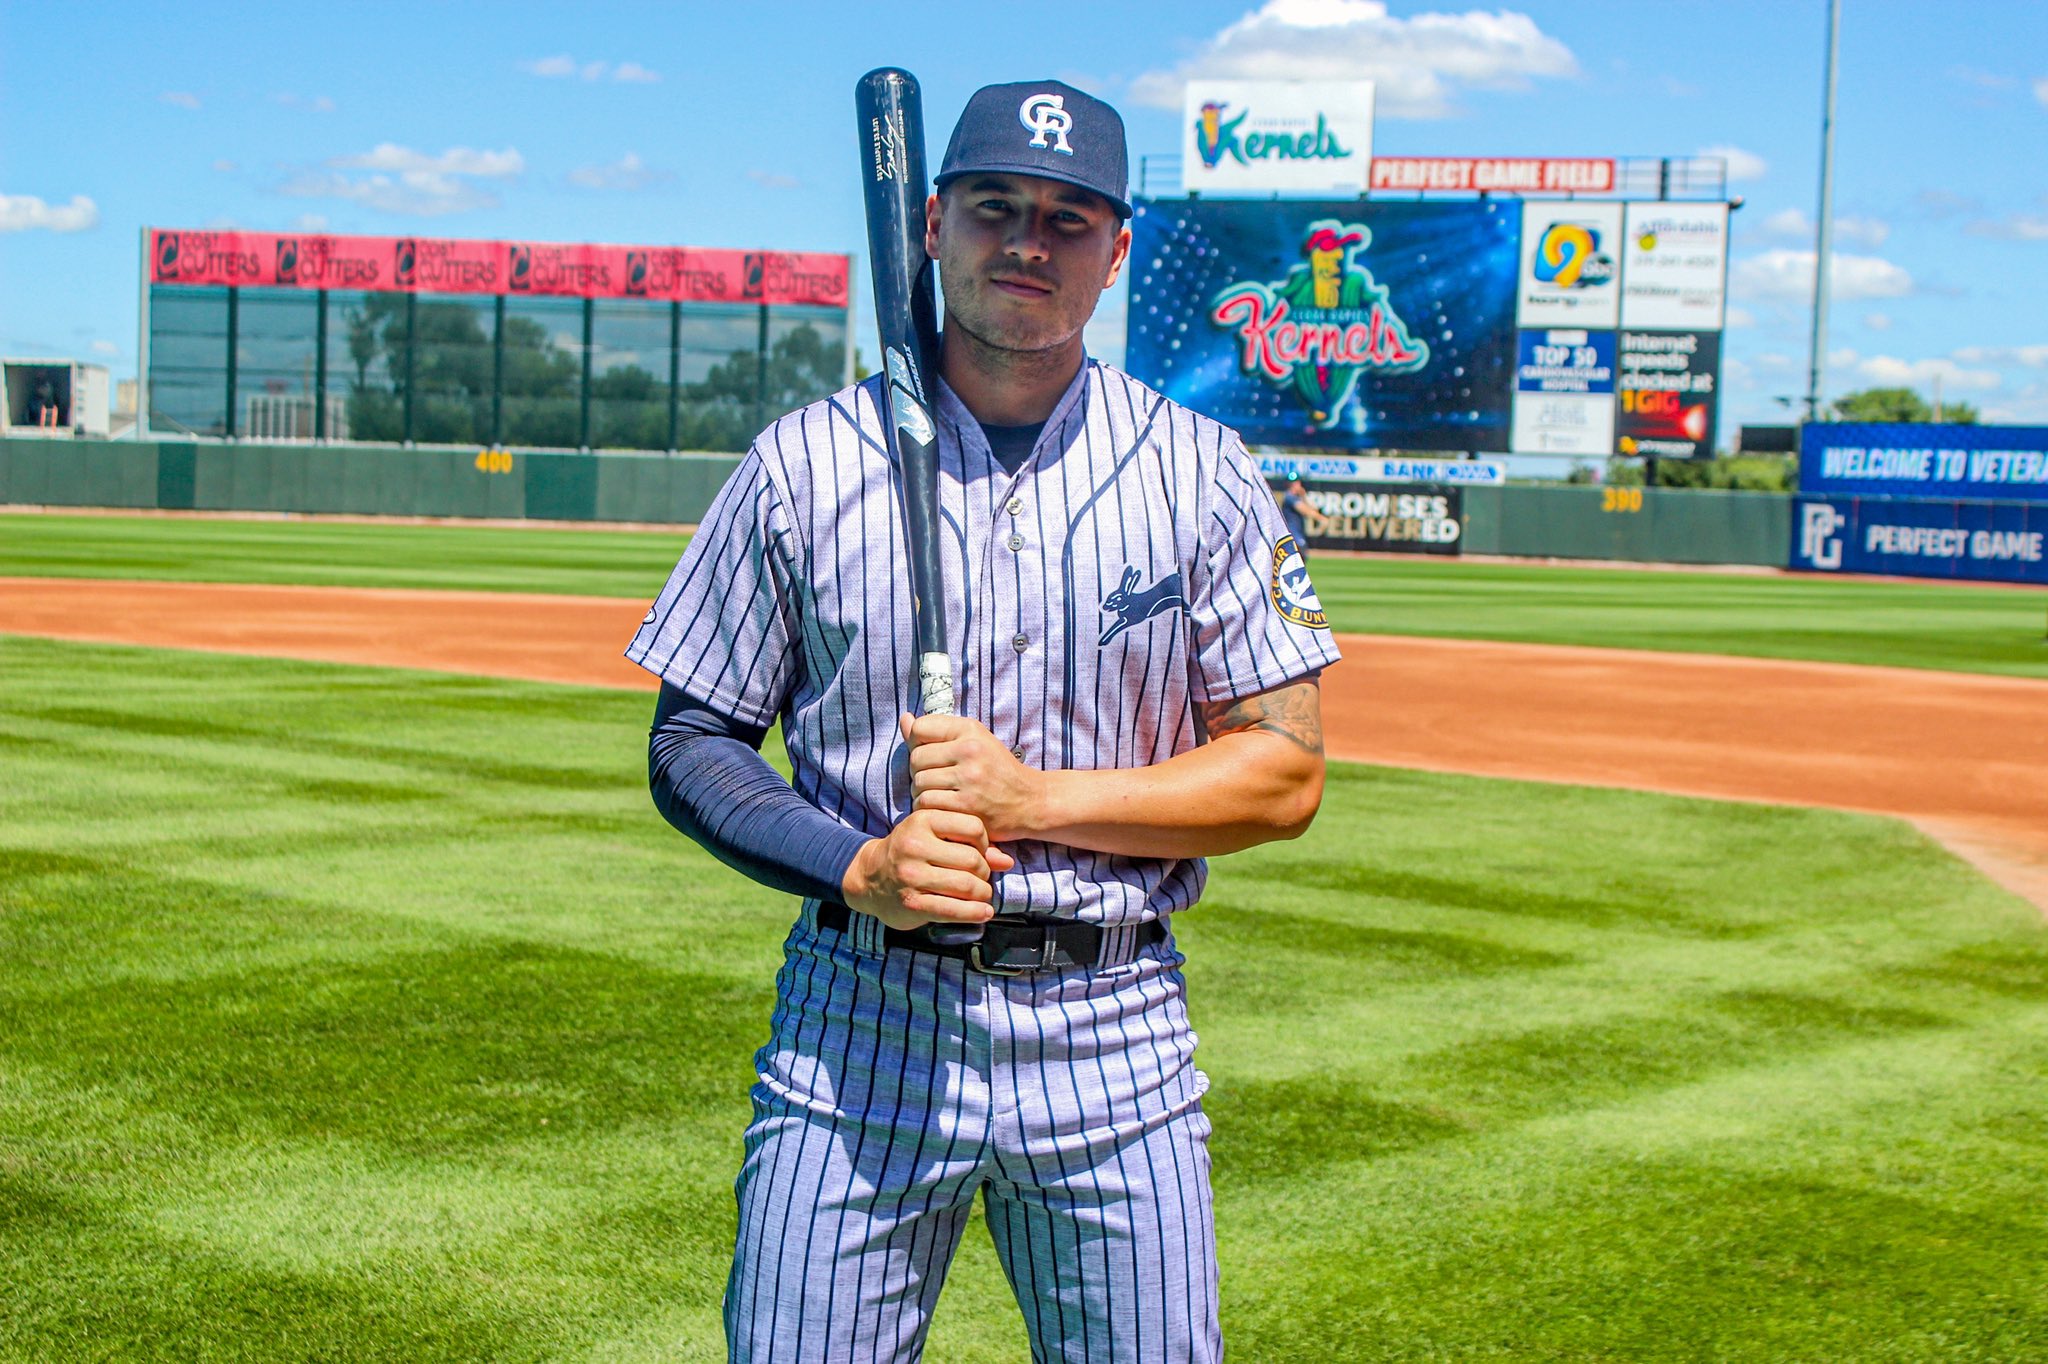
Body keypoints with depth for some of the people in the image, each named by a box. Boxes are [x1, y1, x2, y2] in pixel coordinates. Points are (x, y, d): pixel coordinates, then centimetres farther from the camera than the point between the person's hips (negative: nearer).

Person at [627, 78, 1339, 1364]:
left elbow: (1287, 772, -1)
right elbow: (690, 743, 4)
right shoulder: (805, 464, 1)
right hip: (858, 1022, 0)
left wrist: (1037, 796, -14)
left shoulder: (1201, 471, 2)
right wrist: (858, 870, -14)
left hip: (1118, 1028, 1)